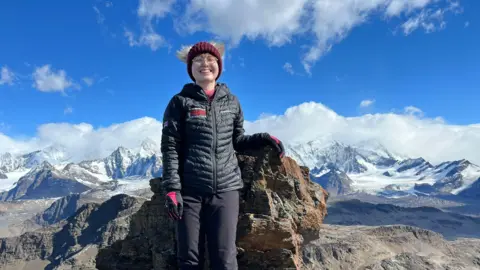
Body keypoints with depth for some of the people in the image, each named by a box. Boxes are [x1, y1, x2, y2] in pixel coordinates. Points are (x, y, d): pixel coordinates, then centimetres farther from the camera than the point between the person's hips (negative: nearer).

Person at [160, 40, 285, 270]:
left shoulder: (231, 101, 12)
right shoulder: (180, 102, 4)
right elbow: (170, 147, -2)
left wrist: (263, 139, 2)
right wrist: (172, 187, -10)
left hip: (226, 189, 2)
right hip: (190, 191, -1)